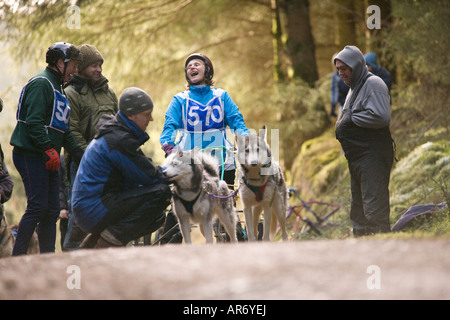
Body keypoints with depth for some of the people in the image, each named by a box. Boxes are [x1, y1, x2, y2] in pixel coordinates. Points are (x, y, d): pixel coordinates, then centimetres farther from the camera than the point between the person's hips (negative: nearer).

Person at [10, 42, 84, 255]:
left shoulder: (57, 88, 21)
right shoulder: (41, 84, -10)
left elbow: (63, 130, 22)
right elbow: (34, 121, -21)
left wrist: (80, 155, 14)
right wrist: (49, 149, -24)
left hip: (48, 159, 10)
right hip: (31, 155, -10)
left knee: (51, 211, 6)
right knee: (38, 207, -13)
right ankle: (17, 260, -10)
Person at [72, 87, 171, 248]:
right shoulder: (119, 140, -18)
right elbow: (149, 175, -15)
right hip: (93, 209, -11)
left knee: (157, 217, 20)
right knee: (160, 192, -19)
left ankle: (91, 243, 15)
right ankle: (109, 239, -14)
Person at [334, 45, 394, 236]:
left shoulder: (373, 84, -11)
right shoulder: (354, 88, 21)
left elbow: (381, 117, -23)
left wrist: (350, 119, -13)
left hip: (372, 156, -10)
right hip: (357, 158, 10)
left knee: (374, 208, -11)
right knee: (358, 209, 13)